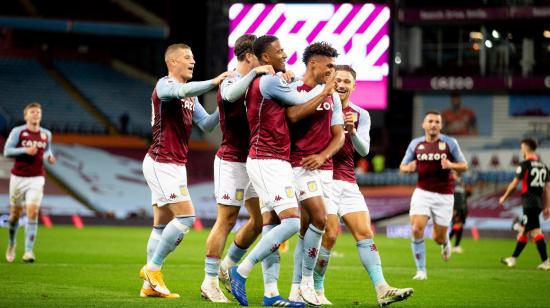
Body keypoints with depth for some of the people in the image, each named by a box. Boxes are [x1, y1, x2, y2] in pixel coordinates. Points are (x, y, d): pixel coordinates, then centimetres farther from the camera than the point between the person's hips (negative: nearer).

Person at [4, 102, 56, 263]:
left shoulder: (46, 134, 7)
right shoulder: (18, 131, -3)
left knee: (33, 211, -14)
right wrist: (25, 150, -19)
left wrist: (49, 156, 0)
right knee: (15, 212, 9)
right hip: (18, 177, -1)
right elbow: (7, 151, -6)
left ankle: (29, 251, -16)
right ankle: (11, 244, 34)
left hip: (36, 178, 1)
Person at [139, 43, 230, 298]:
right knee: (186, 215, -15)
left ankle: (150, 284, 10)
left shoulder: (191, 96, 18)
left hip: (176, 166, 9)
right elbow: (182, 90, -33)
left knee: (163, 224, 8)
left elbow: (206, 125, 14)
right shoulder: (164, 84, -10)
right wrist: (214, 82, -37)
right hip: (161, 163, -9)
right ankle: (153, 268, -6)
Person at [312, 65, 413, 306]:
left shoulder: (361, 115, 10)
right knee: (330, 234, -13)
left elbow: (364, 150, 1)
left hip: (348, 182, 5)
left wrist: (352, 130, -18)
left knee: (365, 233, -4)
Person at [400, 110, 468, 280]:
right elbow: (403, 167, 12)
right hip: (422, 192, 1)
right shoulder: (415, 144, 4)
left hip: (444, 196, -1)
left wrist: (451, 165, -18)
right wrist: (409, 167, -12)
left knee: (438, 238, 2)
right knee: (417, 229, -18)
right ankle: (421, 270, -7)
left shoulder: (450, 143, -1)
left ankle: (445, 242, 43)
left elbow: (464, 166, 3)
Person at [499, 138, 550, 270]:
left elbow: (514, 184, -5)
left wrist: (504, 197, 10)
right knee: (523, 231, 17)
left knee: (536, 232, -11)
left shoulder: (525, 164, -8)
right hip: (538, 202, 8)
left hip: (529, 203, -8)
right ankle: (513, 259, 25)